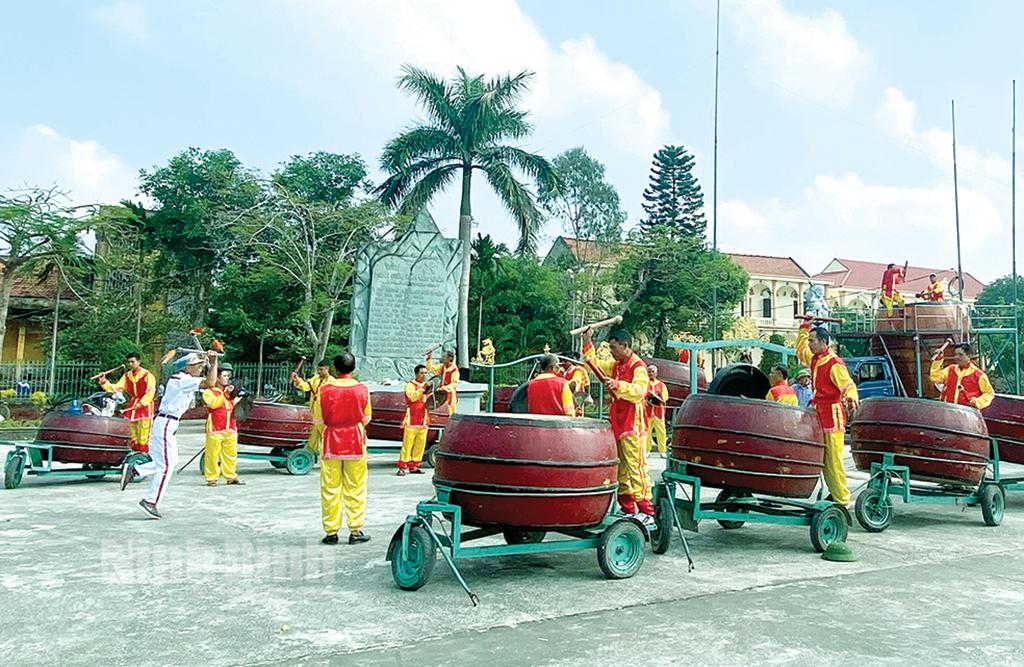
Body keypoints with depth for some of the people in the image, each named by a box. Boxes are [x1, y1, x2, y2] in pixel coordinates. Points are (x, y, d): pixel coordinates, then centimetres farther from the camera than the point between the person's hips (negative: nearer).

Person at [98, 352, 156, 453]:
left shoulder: (147, 375, -12)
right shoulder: (127, 376, 9)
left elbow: (150, 392, -17)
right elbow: (116, 388, 5)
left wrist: (141, 403, -26)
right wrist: (104, 382, -9)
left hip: (145, 406, -7)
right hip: (132, 406, 7)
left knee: (143, 436, -9)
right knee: (133, 436, 14)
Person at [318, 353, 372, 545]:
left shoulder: (325, 388, -6)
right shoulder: (361, 389, -5)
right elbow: (366, 418, 5)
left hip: (331, 442, 0)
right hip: (355, 443, 0)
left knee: (330, 488, 7)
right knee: (355, 488, 7)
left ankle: (331, 532, 11)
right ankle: (355, 531, 9)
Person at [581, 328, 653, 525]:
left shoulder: (638, 367, -11)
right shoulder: (615, 366, 15)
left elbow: (639, 392, -25)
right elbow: (595, 363, 27)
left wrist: (618, 385, -35)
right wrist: (587, 343, 17)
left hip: (633, 427, -9)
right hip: (617, 425, 9)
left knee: (637, 468, -11)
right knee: (620, 470, 12)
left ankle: (646, 512, -8)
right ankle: (627, 509, 20)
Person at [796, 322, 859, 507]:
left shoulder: (834, 364, -12)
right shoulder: (814, 360, 13)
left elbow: (848, 384, -24)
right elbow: (800, 350, 33)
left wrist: (851, 397, -46)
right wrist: (805, 327, 34)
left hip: (832, 417, -9)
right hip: (819, 416, 9)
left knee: (833, 462, -6)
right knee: (824, 461, 12)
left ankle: (842, 500, 0)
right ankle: (834, 494, 21)